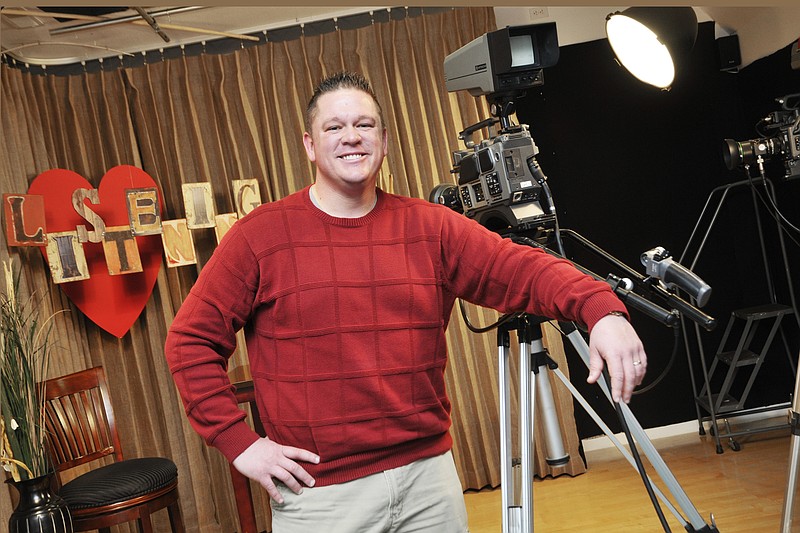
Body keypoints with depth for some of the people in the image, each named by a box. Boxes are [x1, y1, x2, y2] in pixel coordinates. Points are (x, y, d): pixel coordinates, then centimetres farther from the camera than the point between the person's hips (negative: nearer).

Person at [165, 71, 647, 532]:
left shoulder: (430, 228, 3)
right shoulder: (260, 236, -4)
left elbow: (521, 269, -7)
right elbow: (191, 340, -1)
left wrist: (600, 308, -25)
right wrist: (238, 441, -7)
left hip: (430, 473, 3)